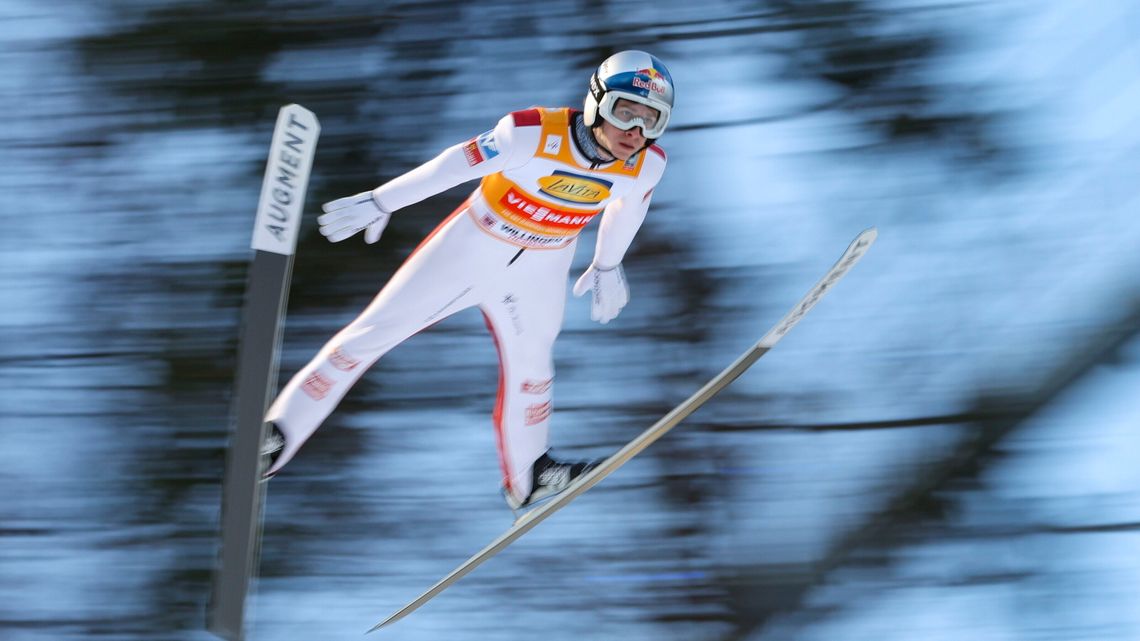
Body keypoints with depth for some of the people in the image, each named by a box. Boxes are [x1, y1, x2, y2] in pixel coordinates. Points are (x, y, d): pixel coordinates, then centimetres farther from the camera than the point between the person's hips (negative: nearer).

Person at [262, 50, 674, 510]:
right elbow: (457, 164, -23)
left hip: (540, 268, 4)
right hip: (475, 244, -3)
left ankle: (528, 477, 43)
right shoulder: (535, 134, -32)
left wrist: (607, 266, 18)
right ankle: (276, 437, 6)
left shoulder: (647, 165, -18)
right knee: (373, 332, -3)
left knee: (530, 364, 19)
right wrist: (379, 203, -17)